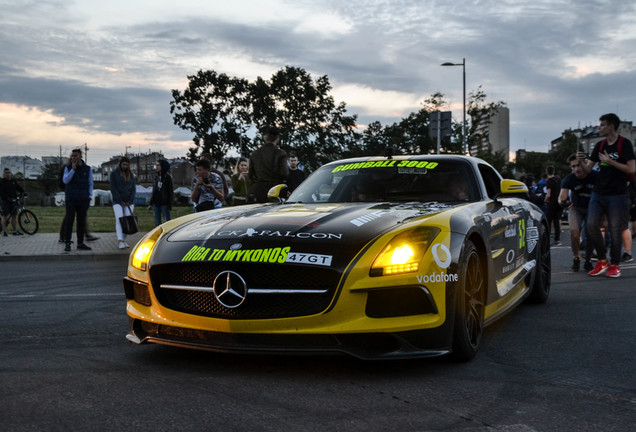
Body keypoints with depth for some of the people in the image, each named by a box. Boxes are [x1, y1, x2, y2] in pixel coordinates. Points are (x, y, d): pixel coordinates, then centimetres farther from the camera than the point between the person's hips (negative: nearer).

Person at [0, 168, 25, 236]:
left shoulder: (13, 181, 13)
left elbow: (19, 188, 13)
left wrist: (23, 192, -8)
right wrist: (8, 198, -23)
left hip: (13, 201, 4)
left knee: (14, 216, 3)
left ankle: (15, 231, 7)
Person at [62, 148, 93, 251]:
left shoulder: (87, 169, 8)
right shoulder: (68, 168, 6)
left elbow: (90, 184, 12)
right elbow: (65, 180, -9)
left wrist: (89, 197, 3)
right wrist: (73, 169, -16)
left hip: (83, 199, 1)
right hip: (70, 199, -1)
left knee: (82, 221, 3)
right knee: (69, 221, -5)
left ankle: (80, 243, 9)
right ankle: (67, 243, -1)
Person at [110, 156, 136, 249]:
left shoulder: (131, 175, 11)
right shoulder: (114, 174, 0)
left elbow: (133, 189, 8)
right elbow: (113, 189, -6)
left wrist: (130, 201, -6)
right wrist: (120, 201, -12)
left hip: (129, 202, 4)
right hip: (117, 202, -4)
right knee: (119, 220, -16)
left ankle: (124, 240, 10)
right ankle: (121, 242, -25)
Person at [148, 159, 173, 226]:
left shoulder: (167, 177, -7)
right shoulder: (157, 177, 10)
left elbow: (171, 192, -8)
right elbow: (154, 191, 15)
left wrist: (169, 205, -13)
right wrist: (150, 203, 12)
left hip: (164, 204, -6)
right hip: (156, 203, 6)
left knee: (167, 222, -4)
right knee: (157, 223, 9)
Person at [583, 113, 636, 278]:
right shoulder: (600, 145, 12)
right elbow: (588, 168, 11)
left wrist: (609, 161, -15)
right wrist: (582, 160, -9)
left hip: (617, 195, -6)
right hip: (598, 194, 6)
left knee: (615, 230, -1)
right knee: (592, 226, -3)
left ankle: (615, 265, 10)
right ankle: (602, 261, 11)